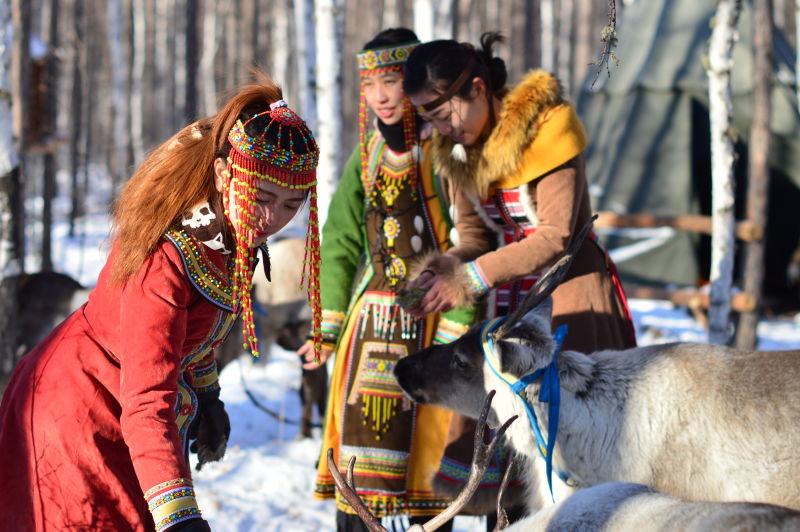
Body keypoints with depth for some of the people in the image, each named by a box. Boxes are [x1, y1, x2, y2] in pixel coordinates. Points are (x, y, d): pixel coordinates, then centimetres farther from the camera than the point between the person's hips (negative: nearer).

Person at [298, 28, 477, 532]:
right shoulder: (368, 152, 11)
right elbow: (340, 241, 14)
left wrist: (455, 332, -18)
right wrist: (328, 325, 8)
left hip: (432, 317, -5)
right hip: (372, 317, 5)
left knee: (427, 445, -2)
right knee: (359, 439, 2)